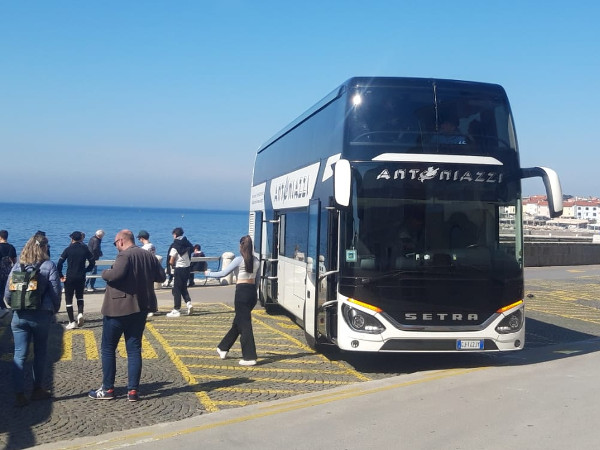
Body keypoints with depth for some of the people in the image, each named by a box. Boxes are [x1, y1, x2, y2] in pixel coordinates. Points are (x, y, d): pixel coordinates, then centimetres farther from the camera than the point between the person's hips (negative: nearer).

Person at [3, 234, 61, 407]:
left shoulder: (17, 266, 1)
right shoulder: (49, 266, -7)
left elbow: (7, 293, 2)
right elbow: (56, 292, -9)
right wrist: (54, 310, 7)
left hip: (19, 316, 2)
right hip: (41, 316, -2)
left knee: (19, 355, 5)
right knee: (40, 353, 14)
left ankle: (20, 395, 4)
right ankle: (37, 389, 24)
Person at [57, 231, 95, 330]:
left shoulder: (68, 249, -6)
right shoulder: (85, 249, 1)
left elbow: (59, 263, -10)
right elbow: (92, 262, 4)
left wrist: (61, 275, -1)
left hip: (69, 278, -3)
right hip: (81, 278, 3)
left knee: (69, 299, 7)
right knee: (80, 296, 22)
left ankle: (72, 322, 4)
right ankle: (80, 313, -4)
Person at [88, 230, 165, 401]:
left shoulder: (125, 255, -14)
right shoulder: (149, 256, 8)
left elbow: (116, 274, -31)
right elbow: (161, 277, 12)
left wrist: (104, 273, -11)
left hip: (118, 309, -6)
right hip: (139, 310, 6)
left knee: (108, 348, 7)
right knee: (134, 349, 8)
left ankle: (107, 389, 11)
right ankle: (133, 390, 6)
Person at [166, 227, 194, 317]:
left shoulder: (175, 246, -14)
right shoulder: (187, 244, 4)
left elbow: (171, 261, -14)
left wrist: (172, 265, 6)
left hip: (178, 269, -6)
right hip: (187, 267, 6)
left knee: (176, 290, 2)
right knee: (184, 288, 19)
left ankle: (176, 310, 5)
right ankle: (189, 303, -1)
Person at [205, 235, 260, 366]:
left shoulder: (239, 260, -10)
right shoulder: (256, 261, 7)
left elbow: (223, 273, -7)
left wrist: (208, 273, 8)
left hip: (242, 292, -7)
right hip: (252, 291, 7)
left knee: (244, 325, -4)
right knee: (237, 322, 18)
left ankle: (250, 357, -6)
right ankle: (223, 348, 33)